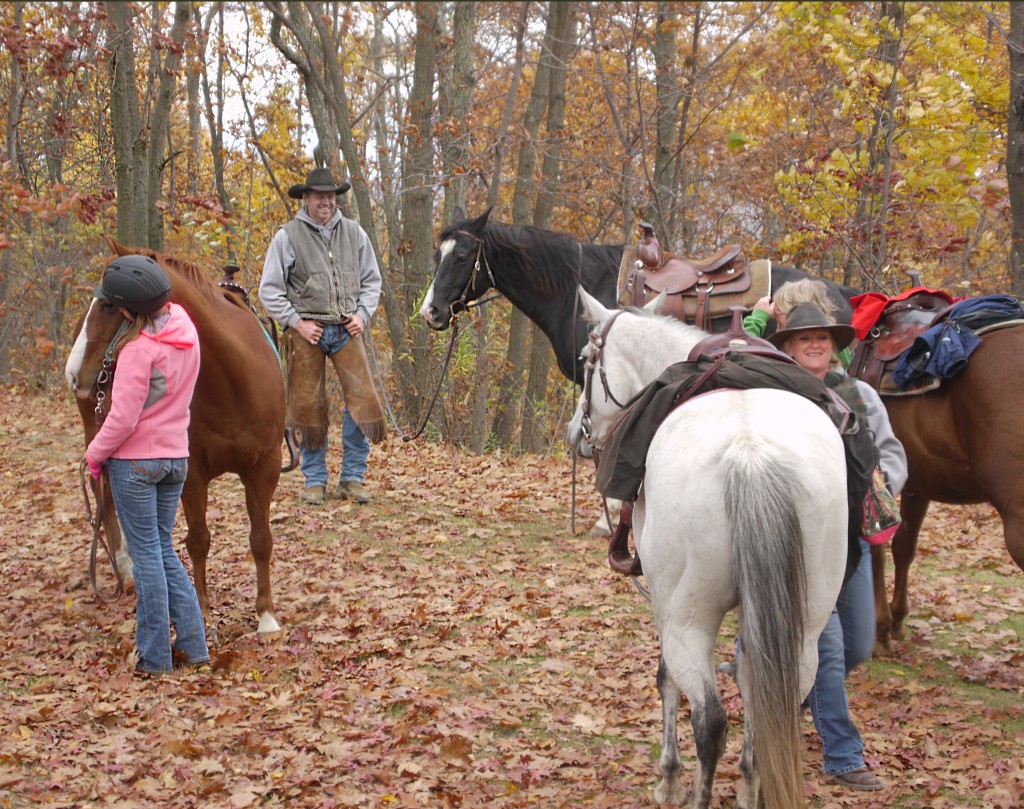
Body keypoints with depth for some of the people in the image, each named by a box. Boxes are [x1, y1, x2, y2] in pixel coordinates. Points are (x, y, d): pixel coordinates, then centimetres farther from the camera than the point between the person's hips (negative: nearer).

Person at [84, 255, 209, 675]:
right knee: (164, 550, 17)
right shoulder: (182, 323, 0)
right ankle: (192, 642, 14)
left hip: (134, 459, -7)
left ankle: (155, 655, 8)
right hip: (176, 455, 7)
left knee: (146, 554, 2)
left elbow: (123, 417, -20)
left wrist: (95, 454, -6)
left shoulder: (139, 348, -22)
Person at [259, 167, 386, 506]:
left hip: (346, 329, 2)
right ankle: (315, 481, 15)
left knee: (362, 398, -7)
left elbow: (372, 280, 18)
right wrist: (296, 322, -6)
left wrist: (363, 314, 2)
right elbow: (270, 289, 2)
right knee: (308, 406, 2)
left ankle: (353, 478, 4)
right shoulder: (287, 237, 1)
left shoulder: (354, 233, 10)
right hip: (306, 330, -2)